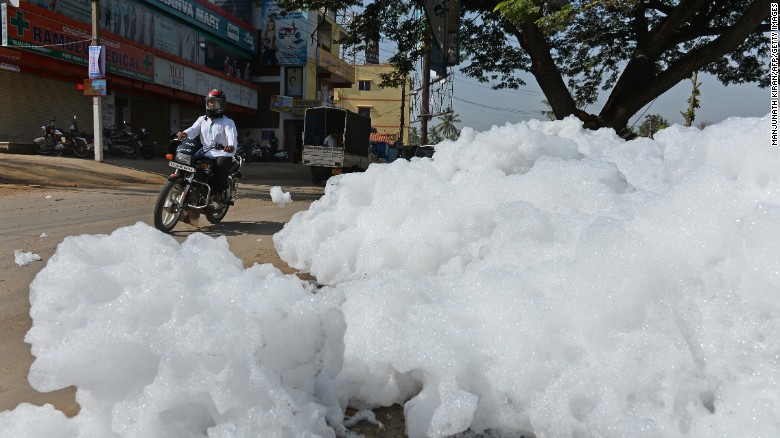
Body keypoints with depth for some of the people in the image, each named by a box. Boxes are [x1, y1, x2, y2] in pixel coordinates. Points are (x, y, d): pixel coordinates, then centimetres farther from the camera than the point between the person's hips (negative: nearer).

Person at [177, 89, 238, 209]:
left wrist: (231, 145, -41)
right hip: (206, 154, 5)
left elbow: (232, 135, -16)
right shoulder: (202, 120, 18)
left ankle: (218, 197, -29)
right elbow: (193, 129, -1)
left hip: (223, 154, -5)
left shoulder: (228, 122, 4)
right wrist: (184, 133, -25)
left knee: (220, 166, -35)